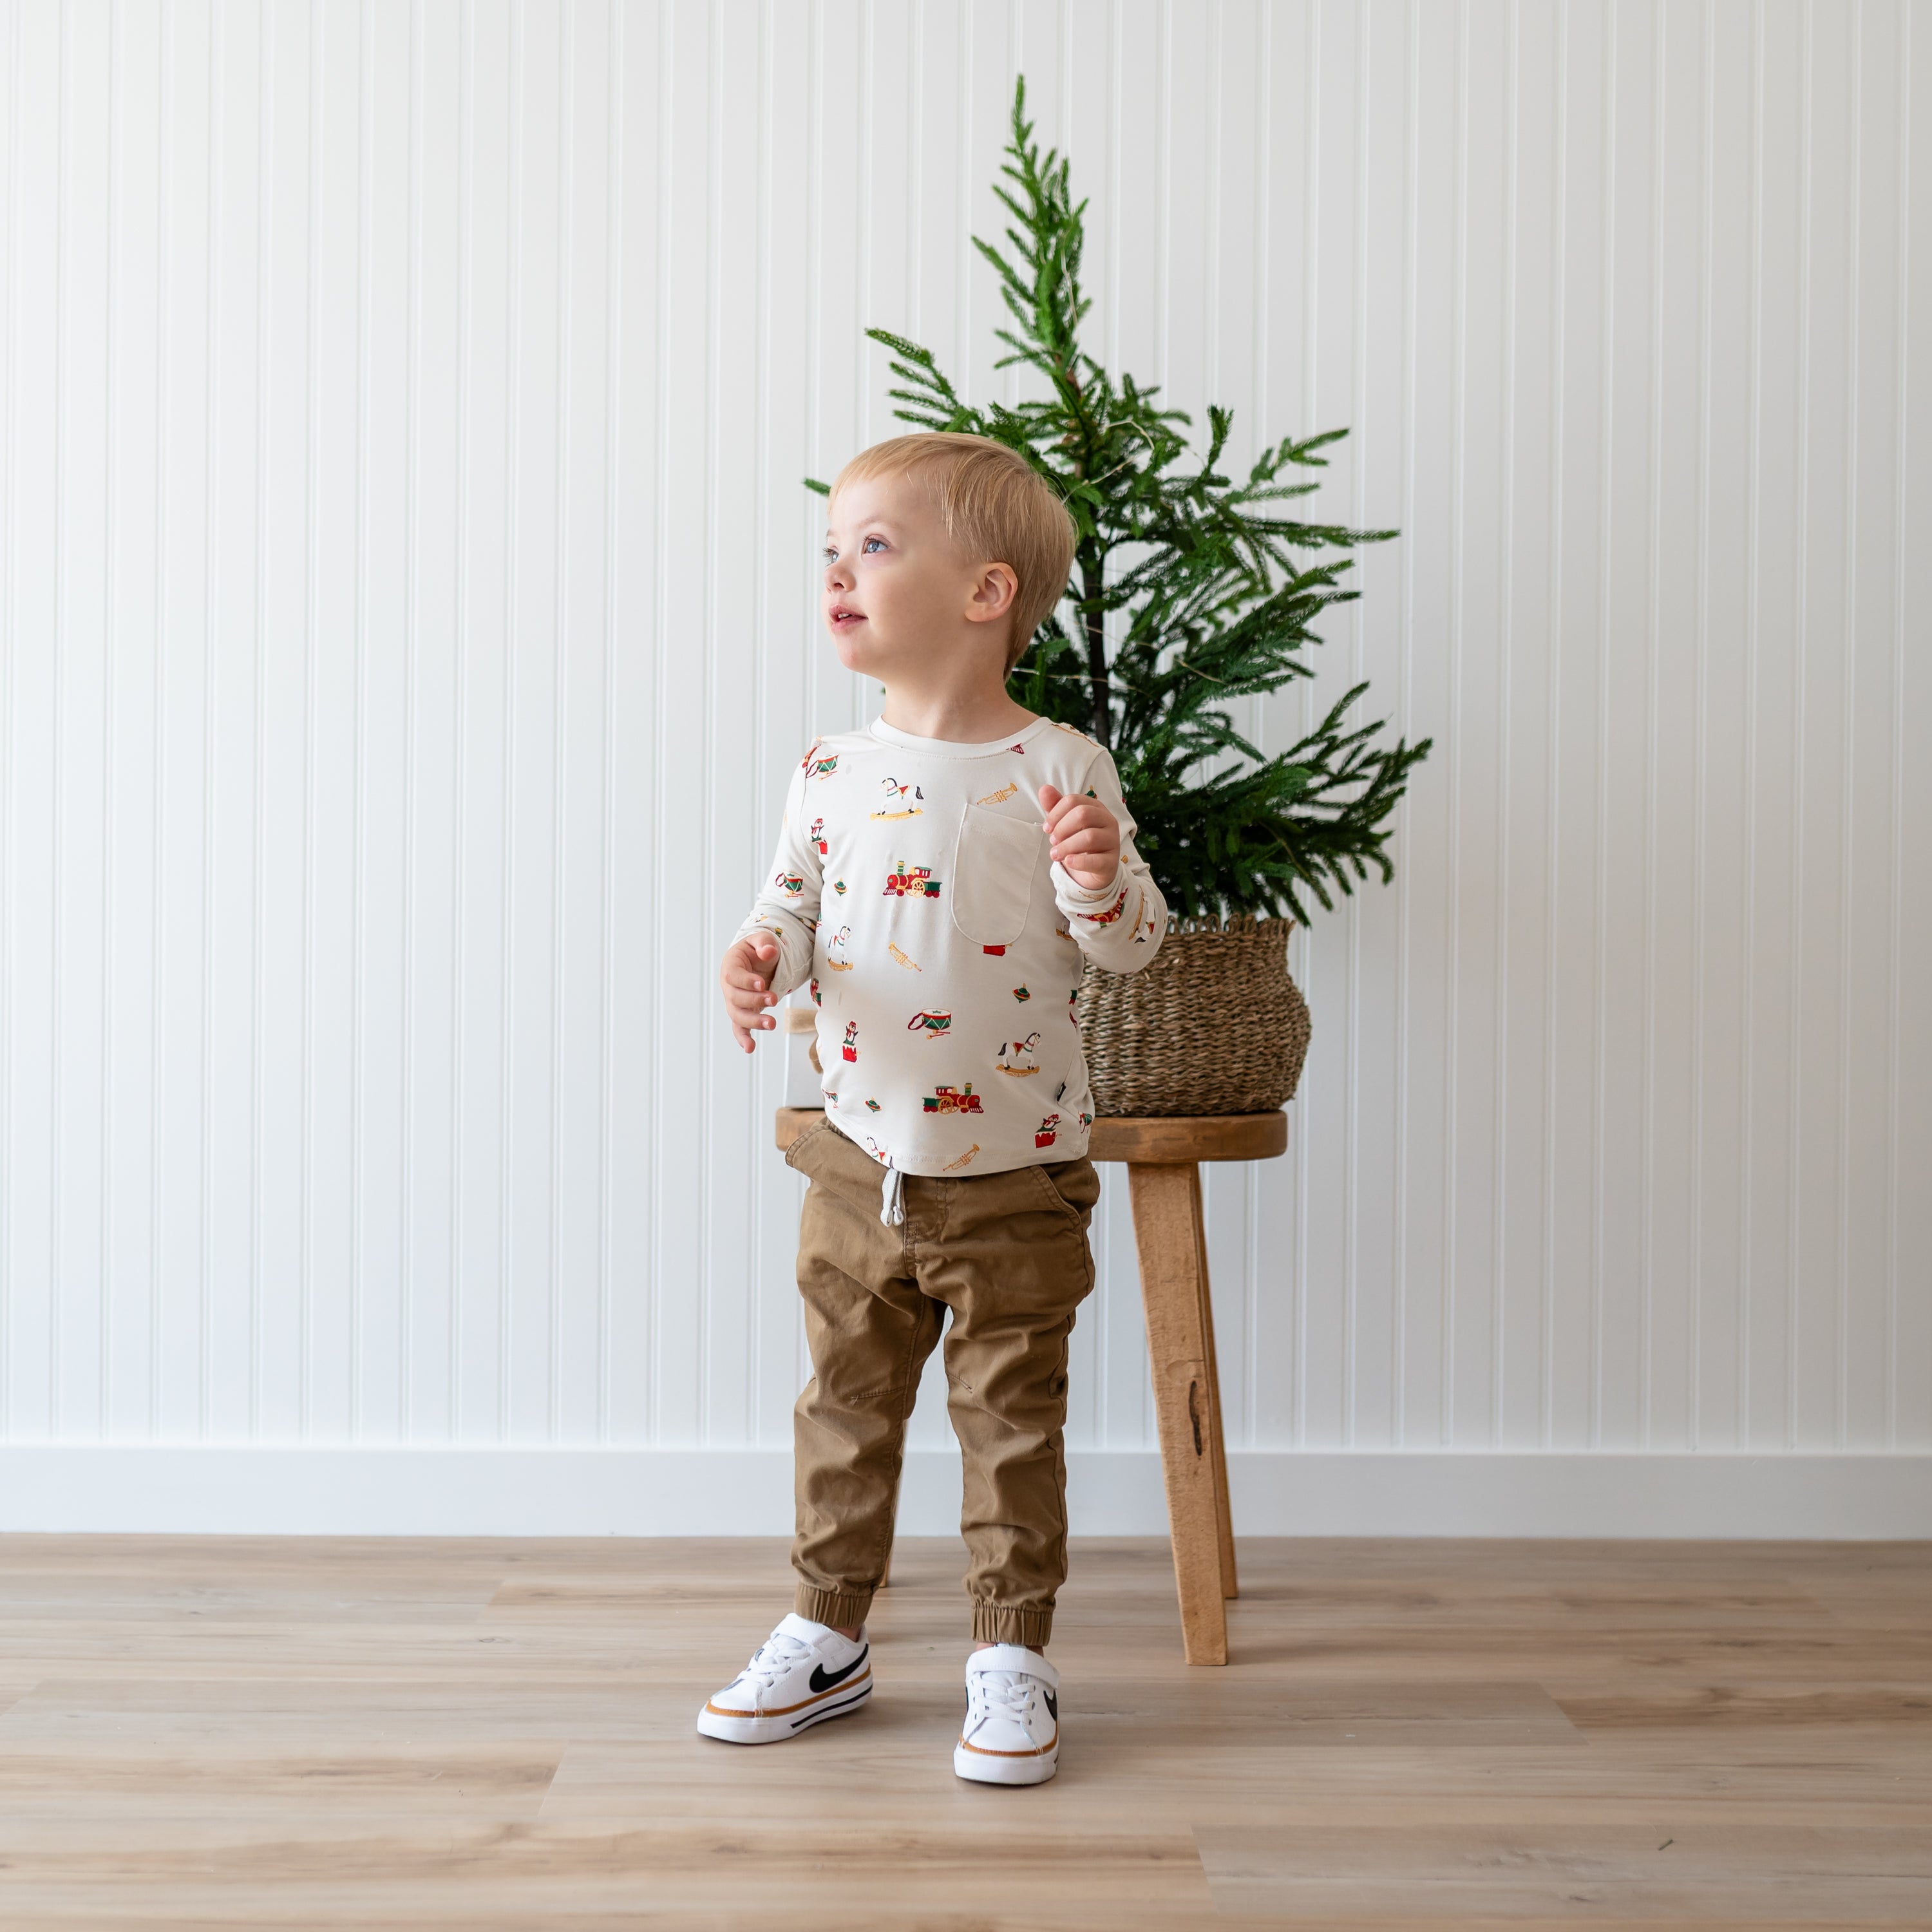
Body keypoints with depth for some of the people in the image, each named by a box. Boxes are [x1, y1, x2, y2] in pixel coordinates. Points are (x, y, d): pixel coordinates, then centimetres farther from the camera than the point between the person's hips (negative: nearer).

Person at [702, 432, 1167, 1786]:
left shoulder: (1060, 769, -9)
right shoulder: (833, 771, 0)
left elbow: (1132, 945, -6)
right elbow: (794, 905, 8)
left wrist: (1098, 880, -27)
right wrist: (761, 959, -14)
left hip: (1016, 1179, -3)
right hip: (862, 1166, 4)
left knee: (1012, 1421, 8)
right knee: (846, 1406, 15)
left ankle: (1011, 1657, 24)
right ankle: (829, 1639, 32)